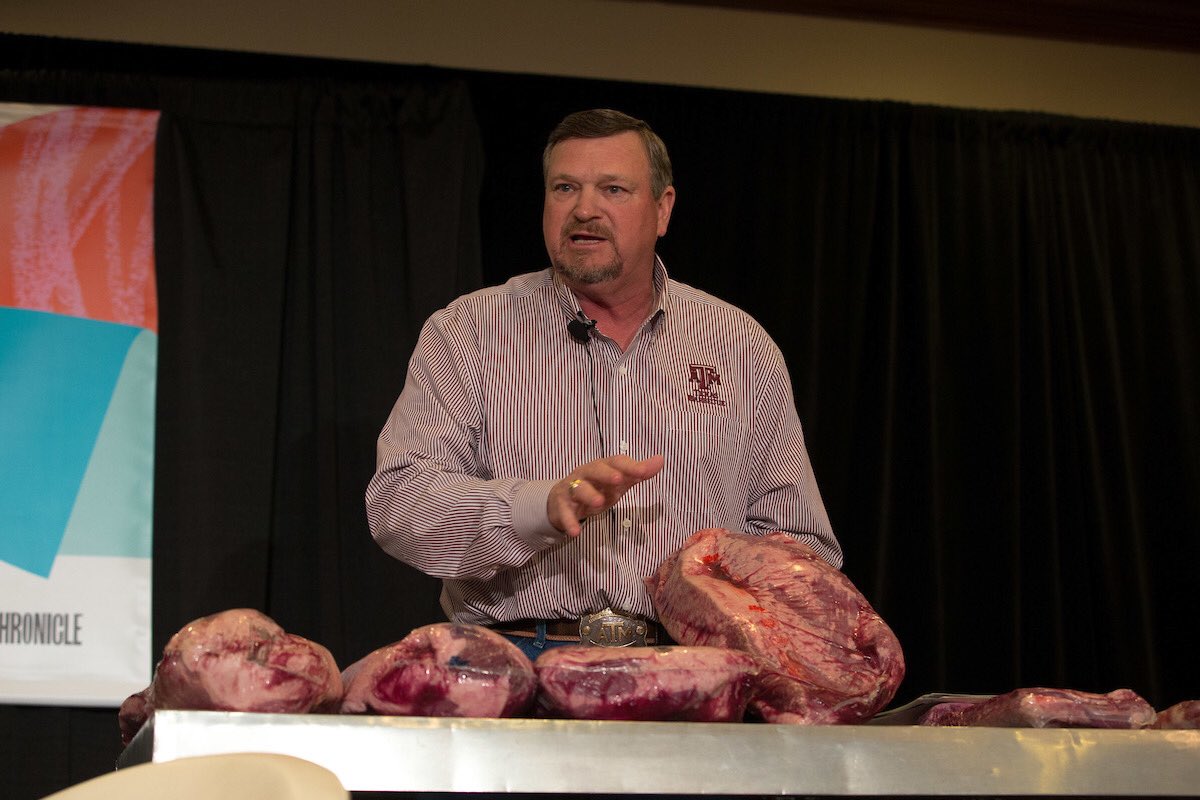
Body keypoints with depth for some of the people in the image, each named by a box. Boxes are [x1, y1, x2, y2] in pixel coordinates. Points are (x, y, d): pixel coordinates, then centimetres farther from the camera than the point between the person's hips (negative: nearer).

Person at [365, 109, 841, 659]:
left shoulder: (742, 347, 16)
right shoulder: (467, 331, 10)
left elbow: (801, 537, 19)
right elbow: (398, 503, -2)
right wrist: (548, 505, -18)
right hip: (518, 666, -2)